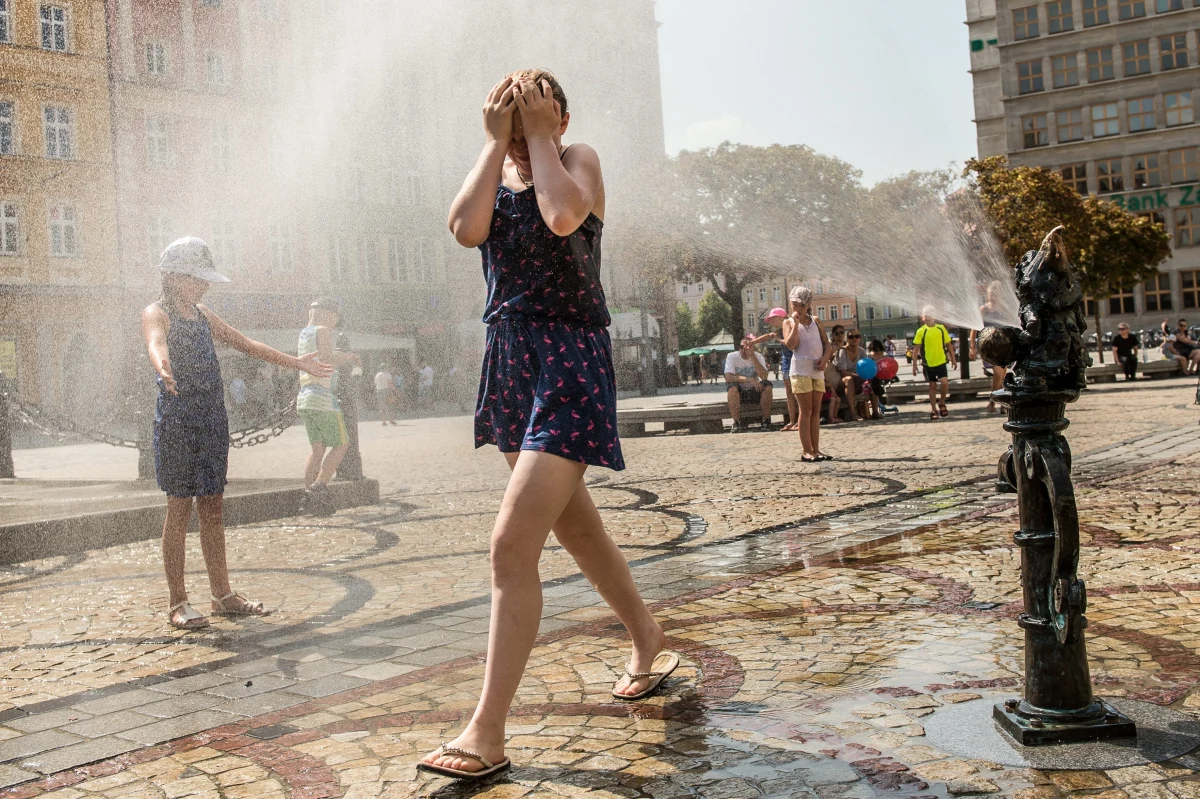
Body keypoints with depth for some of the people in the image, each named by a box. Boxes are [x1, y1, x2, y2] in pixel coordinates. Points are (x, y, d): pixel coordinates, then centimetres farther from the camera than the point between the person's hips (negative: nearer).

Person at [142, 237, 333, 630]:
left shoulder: (203, 315, 16)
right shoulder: (156, 313, -6)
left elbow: (246, 344, 22)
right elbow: (155, 343, -29)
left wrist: (296, 362, 21)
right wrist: (163, 369, -53)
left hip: (212, 419, 7)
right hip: (177, 419, -7)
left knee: (212, 507, 10)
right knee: (179, 507, -2)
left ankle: (222, 594, 16)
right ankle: (177, 602, 5)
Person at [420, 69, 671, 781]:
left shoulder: (580, 159, -3)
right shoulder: (495, 172, 12)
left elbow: (563, 216, -26)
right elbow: (466, 229, -10)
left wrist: (539, 134, -13)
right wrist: (497, 141, -6)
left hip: (571, 362, -8)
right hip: (511, 357, 8)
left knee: (513, 544, -16)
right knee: (574, 522, 20)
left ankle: (488, 733, -9)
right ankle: (650, 642, 42)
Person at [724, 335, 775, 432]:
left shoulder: (758, 356, -5)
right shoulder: (732, 356, -10)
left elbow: (764, 376, -23)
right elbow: (728, 377, -25)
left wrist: (752, 357, -27)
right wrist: (750, 380, -34)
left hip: (754, 392, 2)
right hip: (738, 393, -2)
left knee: (767, 385, -26)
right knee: (732, 387, -34)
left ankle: (766, 421, -16)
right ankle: (737, 424, -28)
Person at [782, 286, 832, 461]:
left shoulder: (816, 321, 15)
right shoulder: (789, 322, 3)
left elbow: (826, 343, 14)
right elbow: (790, 345, -12)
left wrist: (825, 357, -4)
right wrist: (796, 323, -13)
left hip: (817, 370, 5)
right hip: (800, 371, -5)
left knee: (816, 411, 6)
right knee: (806, 411, -5)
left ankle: (816, 449, 11)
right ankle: (806, 451, -3)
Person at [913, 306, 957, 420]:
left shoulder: (941, 328, 1)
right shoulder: (921, 331, -4)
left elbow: (948, 344, 9)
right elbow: (916, 348, -4)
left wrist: (953, 359, 9)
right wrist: (914, 364, -8)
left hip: (941, 361, 1)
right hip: (928, 363, -1)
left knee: (945, 383, -14)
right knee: (932, 386, 7)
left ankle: (942, 404, 11)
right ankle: (933, 410, 19)